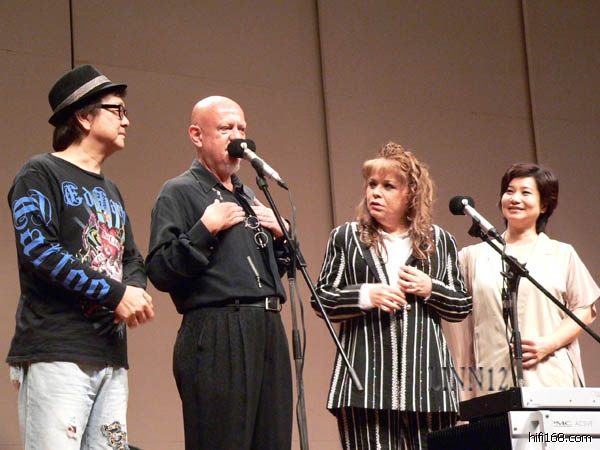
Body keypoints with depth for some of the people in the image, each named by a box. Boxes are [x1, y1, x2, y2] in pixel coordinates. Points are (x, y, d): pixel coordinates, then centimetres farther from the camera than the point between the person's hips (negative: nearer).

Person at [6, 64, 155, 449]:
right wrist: (116, 294, -15)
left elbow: (132, 258, 25)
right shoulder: (41, 174, 0)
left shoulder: (110, 191, 25)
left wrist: (134, 290, -1)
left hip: (111, 355, 8)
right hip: (56, 351, -8)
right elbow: (37, 248, -13)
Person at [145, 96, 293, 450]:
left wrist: (280, 235, 12)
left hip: (269, 331, 7)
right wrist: (205, 230, -15)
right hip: (217, 337, -7)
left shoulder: (249, 196, 24)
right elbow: (160, 272, -10)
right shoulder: (180, 192, 2)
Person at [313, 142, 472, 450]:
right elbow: (321, 300, 7)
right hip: (366, 380, -1)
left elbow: (462, 307, 16)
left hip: (425, 378, 2)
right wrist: (365, 295, -9)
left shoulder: (439, 242, 16)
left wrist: (431, 289, -2)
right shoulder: (345, 238, 12)